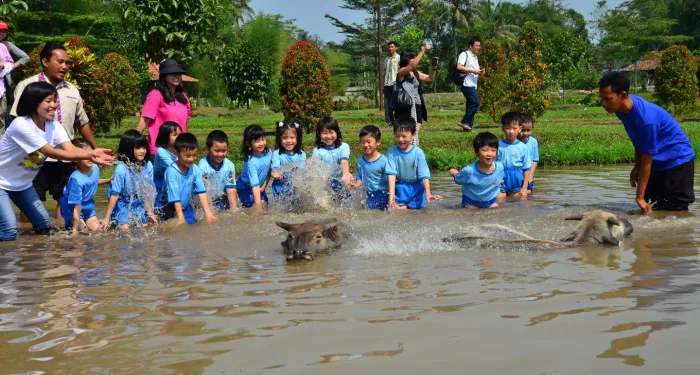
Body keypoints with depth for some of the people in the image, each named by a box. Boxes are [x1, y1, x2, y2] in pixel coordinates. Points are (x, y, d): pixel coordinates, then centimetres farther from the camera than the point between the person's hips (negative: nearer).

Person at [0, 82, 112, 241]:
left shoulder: (54, 126, -8)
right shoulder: (21, 125, -29)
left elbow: (70, 149, -26)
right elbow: (51, 152, -35)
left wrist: (92, 153, -48)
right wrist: (88, 155, -48)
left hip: (22, 184, 8)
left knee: (44, 226, 5)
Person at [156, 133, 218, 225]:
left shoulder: (195, 170, -14)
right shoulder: (172, 171, -27)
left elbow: (202, 192, -18)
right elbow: (175, 197, -28)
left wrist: (208, 214, -26)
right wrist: (181, 218, -32)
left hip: (184, 206, 4)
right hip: (167, 206, -4)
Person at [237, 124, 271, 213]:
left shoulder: (268, 153, -17)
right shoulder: (251, 162, -36)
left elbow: (269, 171, 1)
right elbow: (255, 185, -39)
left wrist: (264, 186, -6)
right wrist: (258, 205, -43)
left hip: (261, 186, 5)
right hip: (246, 187, -5)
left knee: (265, 206, -2)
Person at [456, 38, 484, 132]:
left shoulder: (475, 57, 24)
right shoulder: (465, 54, -4)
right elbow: (459, 67, -17)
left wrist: (480, 72, 9)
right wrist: (473, 71, -17)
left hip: (473, 85, 9)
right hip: (467, 84, -9)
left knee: (471, 104, 6)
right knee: (475, 103, -16)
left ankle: (468, 126, 8)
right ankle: (465, 122, -11)